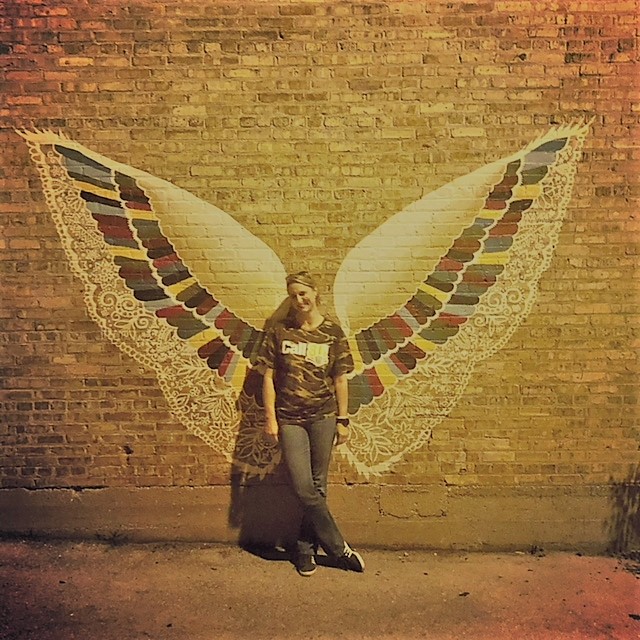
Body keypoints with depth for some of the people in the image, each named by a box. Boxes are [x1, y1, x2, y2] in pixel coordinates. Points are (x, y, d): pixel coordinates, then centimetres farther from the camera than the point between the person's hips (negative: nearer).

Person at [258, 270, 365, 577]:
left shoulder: (333, 332, 0)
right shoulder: (279, 331, 1)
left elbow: (340, 380, 3)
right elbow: (269, 378, 2)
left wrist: (342, 420, 3)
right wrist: (270, 418, -2)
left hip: (323, 417, 0)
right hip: (289, 419, 0)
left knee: (317, 486, 8)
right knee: (304, 487, -4)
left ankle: (305, 548, 28)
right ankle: (339, 548, 14)